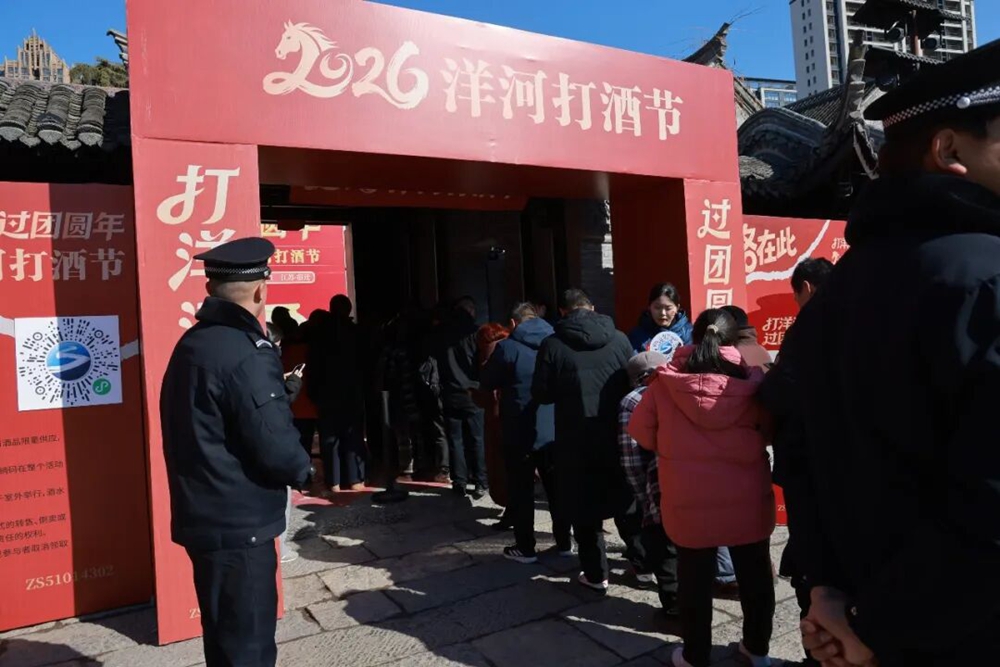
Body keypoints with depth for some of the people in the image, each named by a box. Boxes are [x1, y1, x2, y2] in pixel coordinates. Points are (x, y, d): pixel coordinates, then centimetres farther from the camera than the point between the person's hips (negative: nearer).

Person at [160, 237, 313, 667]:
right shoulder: (246, 353, -22)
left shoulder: (191, 344, 7)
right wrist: (303, 472, -4)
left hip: (204, 517, 9)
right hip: (239, 524, -9)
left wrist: (277, 390, 12)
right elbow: (276, 447, -25)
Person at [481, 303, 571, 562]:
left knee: (521, 491, 7)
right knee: (557, 488, 15)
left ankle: (525, 548, 13)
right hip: (554, 431, 4)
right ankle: (564, 542, 23)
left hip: (521, 433, -4)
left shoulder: (507, 348, -11)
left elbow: (486, 382, -1)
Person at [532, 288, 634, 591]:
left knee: (583, 506, 11)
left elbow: (541, 394, -5)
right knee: (625, 498, 23)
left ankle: (596, 574, 17)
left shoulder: (552, 344, -9)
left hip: (576, 439, -2)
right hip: (617, 434, 3)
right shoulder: (619, 339, -2)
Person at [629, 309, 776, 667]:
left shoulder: (667, 380, -9)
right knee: (754, 574, 21)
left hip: (688, 500, -1)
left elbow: (641, 431, -1)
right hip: (747, 498, 1)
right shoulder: (751, 379, -8)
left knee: (695, 579, 15)